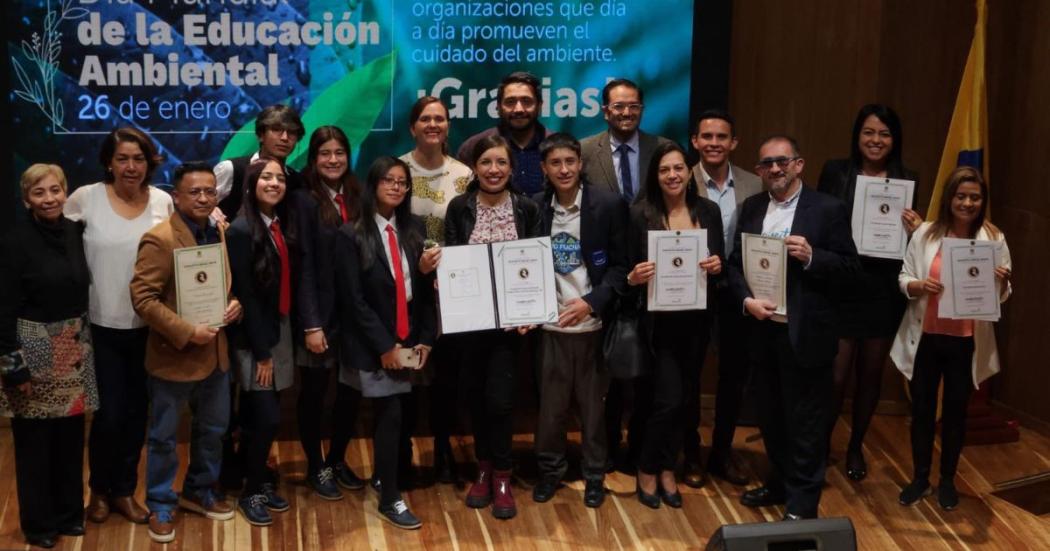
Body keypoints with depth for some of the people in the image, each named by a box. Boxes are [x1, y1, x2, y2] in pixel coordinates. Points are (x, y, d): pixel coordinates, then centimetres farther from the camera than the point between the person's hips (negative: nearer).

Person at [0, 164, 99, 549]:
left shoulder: (75, 232, 2)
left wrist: (83, 340, 8)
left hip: (74, 348, 5)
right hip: (34, 349, -5)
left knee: (71, 434, 13)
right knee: (35, 439, 7)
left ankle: (69, 512, 29)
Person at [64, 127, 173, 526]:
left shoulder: (163, 202, -1)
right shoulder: (85, 199, -7)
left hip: (148, 326, 2)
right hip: (102, 326, -2)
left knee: (137, 412, 12)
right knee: (109, 414, 0)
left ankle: (125, 489, 31)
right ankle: (99, 489, 25)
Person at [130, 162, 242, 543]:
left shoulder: (219, 232, 6)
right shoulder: (159, 239, -19)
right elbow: (142, 298, -22)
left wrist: (234, 302, -4)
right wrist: (187, 332, -25)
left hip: (215, 352, 7)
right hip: (173, 355, -7)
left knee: (213, 429, 20)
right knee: (164, 437, 7)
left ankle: (199, 492, 39)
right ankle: (160, 506, 24)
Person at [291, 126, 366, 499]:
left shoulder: (357, 197, 7)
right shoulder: (304, 200, -8)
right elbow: (303, 266, -12)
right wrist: (311, 324, -16)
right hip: (320, 313, -5)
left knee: (352, 391, 11)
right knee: (314, 392, 9)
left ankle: (337, 460, 32)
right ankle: (316, 467, 25)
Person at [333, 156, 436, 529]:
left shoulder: (415, 229, 4)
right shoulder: (351, 235, -10)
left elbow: (424, 287, 6)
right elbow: (353, 299, -14)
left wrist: (425, 338, 0)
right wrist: (383, 346, -15)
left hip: (408, 340, 5)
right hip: (373, 345, -5)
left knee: (387, 414, 14)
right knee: (391, 416, -6)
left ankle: (381, 475, 36)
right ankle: (390, 500, 7)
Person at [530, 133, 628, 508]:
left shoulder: (609, 205, -4)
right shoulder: (534, 208, 2)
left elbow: (621, 265, -4)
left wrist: (591, 302, -16)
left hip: (594, 323, -1)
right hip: (550, 324, 1)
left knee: (593, 403, 8)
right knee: (550, 403, 7)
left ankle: (595, 475, 24)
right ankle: (550, 470, 26)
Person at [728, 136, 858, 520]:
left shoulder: (828, 209, -6)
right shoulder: (751, 207, 9)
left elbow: (849, 265, -6)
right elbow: (735, 262, 6)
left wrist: (810, 256, -22)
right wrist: (747, 299, -11)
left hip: (805, 332, -5)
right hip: (762, 329, 5)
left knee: (805, 421, 4)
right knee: (771, 416, 17)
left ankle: (802, 501, 15)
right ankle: (779, 483, 34)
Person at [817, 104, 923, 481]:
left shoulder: (907, 180, 3)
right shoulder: (835, 172, -2)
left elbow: (909, 239, 7)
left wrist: (917, 231, -14)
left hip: (883, 291, 2)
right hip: (840, 289, -2)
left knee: (871, 375, 13)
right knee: (835, 376, -5)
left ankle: (856, 448, 32)